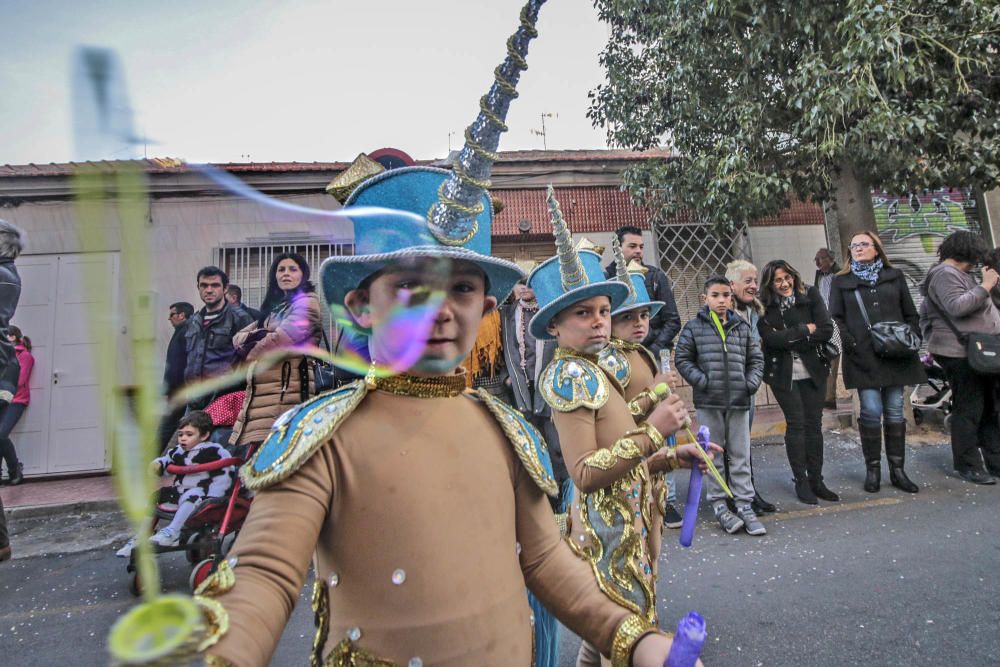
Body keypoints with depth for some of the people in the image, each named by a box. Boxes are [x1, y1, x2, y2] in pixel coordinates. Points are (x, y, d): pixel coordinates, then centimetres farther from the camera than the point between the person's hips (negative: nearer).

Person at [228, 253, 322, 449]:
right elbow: (238, 338, 19)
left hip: (286, 390, -8)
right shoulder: (274, 306, 26)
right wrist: (256, 335, -4)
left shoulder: (307, 302, 0)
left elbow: (282, 339, -13)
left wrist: (251, 349, 5)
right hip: (259, 392, 8)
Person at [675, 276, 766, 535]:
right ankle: (718, 504, 16)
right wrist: (702, 381, -11)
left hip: (739, 399, 3)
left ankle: (745, 505, 16)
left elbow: (756, 358, 15)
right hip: (708, 400, -2)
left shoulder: (742, 327, 9)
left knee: (741, 455, 7)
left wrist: (752, 382, -1)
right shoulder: (694, 327, 0)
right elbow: (682, 358, 0)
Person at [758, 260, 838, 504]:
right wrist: (805, 330, -9)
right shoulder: (765, 307, -4)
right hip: (783, 372, -2)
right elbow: (771, 339, -16)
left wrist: (789, 338, -12)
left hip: (813, 369, 2)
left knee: (814, 424, 5)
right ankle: (801, 481, 9)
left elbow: (827, 330, -7)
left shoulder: (810, 296, 2)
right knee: (796, 423, -2)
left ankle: (816, 480, 16)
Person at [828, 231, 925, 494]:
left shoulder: (895, 277, 15)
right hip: (864, 357, -2)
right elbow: (836, 318, 2)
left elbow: (911, 314, 15)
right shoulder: (841, 282, 8)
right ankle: (872, 469, 6)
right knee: (871, 411, -7)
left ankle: (897, 470, 14)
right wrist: (852, 345, -10)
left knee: (895, 411, 6)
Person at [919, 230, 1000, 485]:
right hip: (960, 352, -11)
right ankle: (967, 466, 3)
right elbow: (957, 306, -27)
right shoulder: (945, 274, -12)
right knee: (969, 409, -6)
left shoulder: (959, 274, 20)